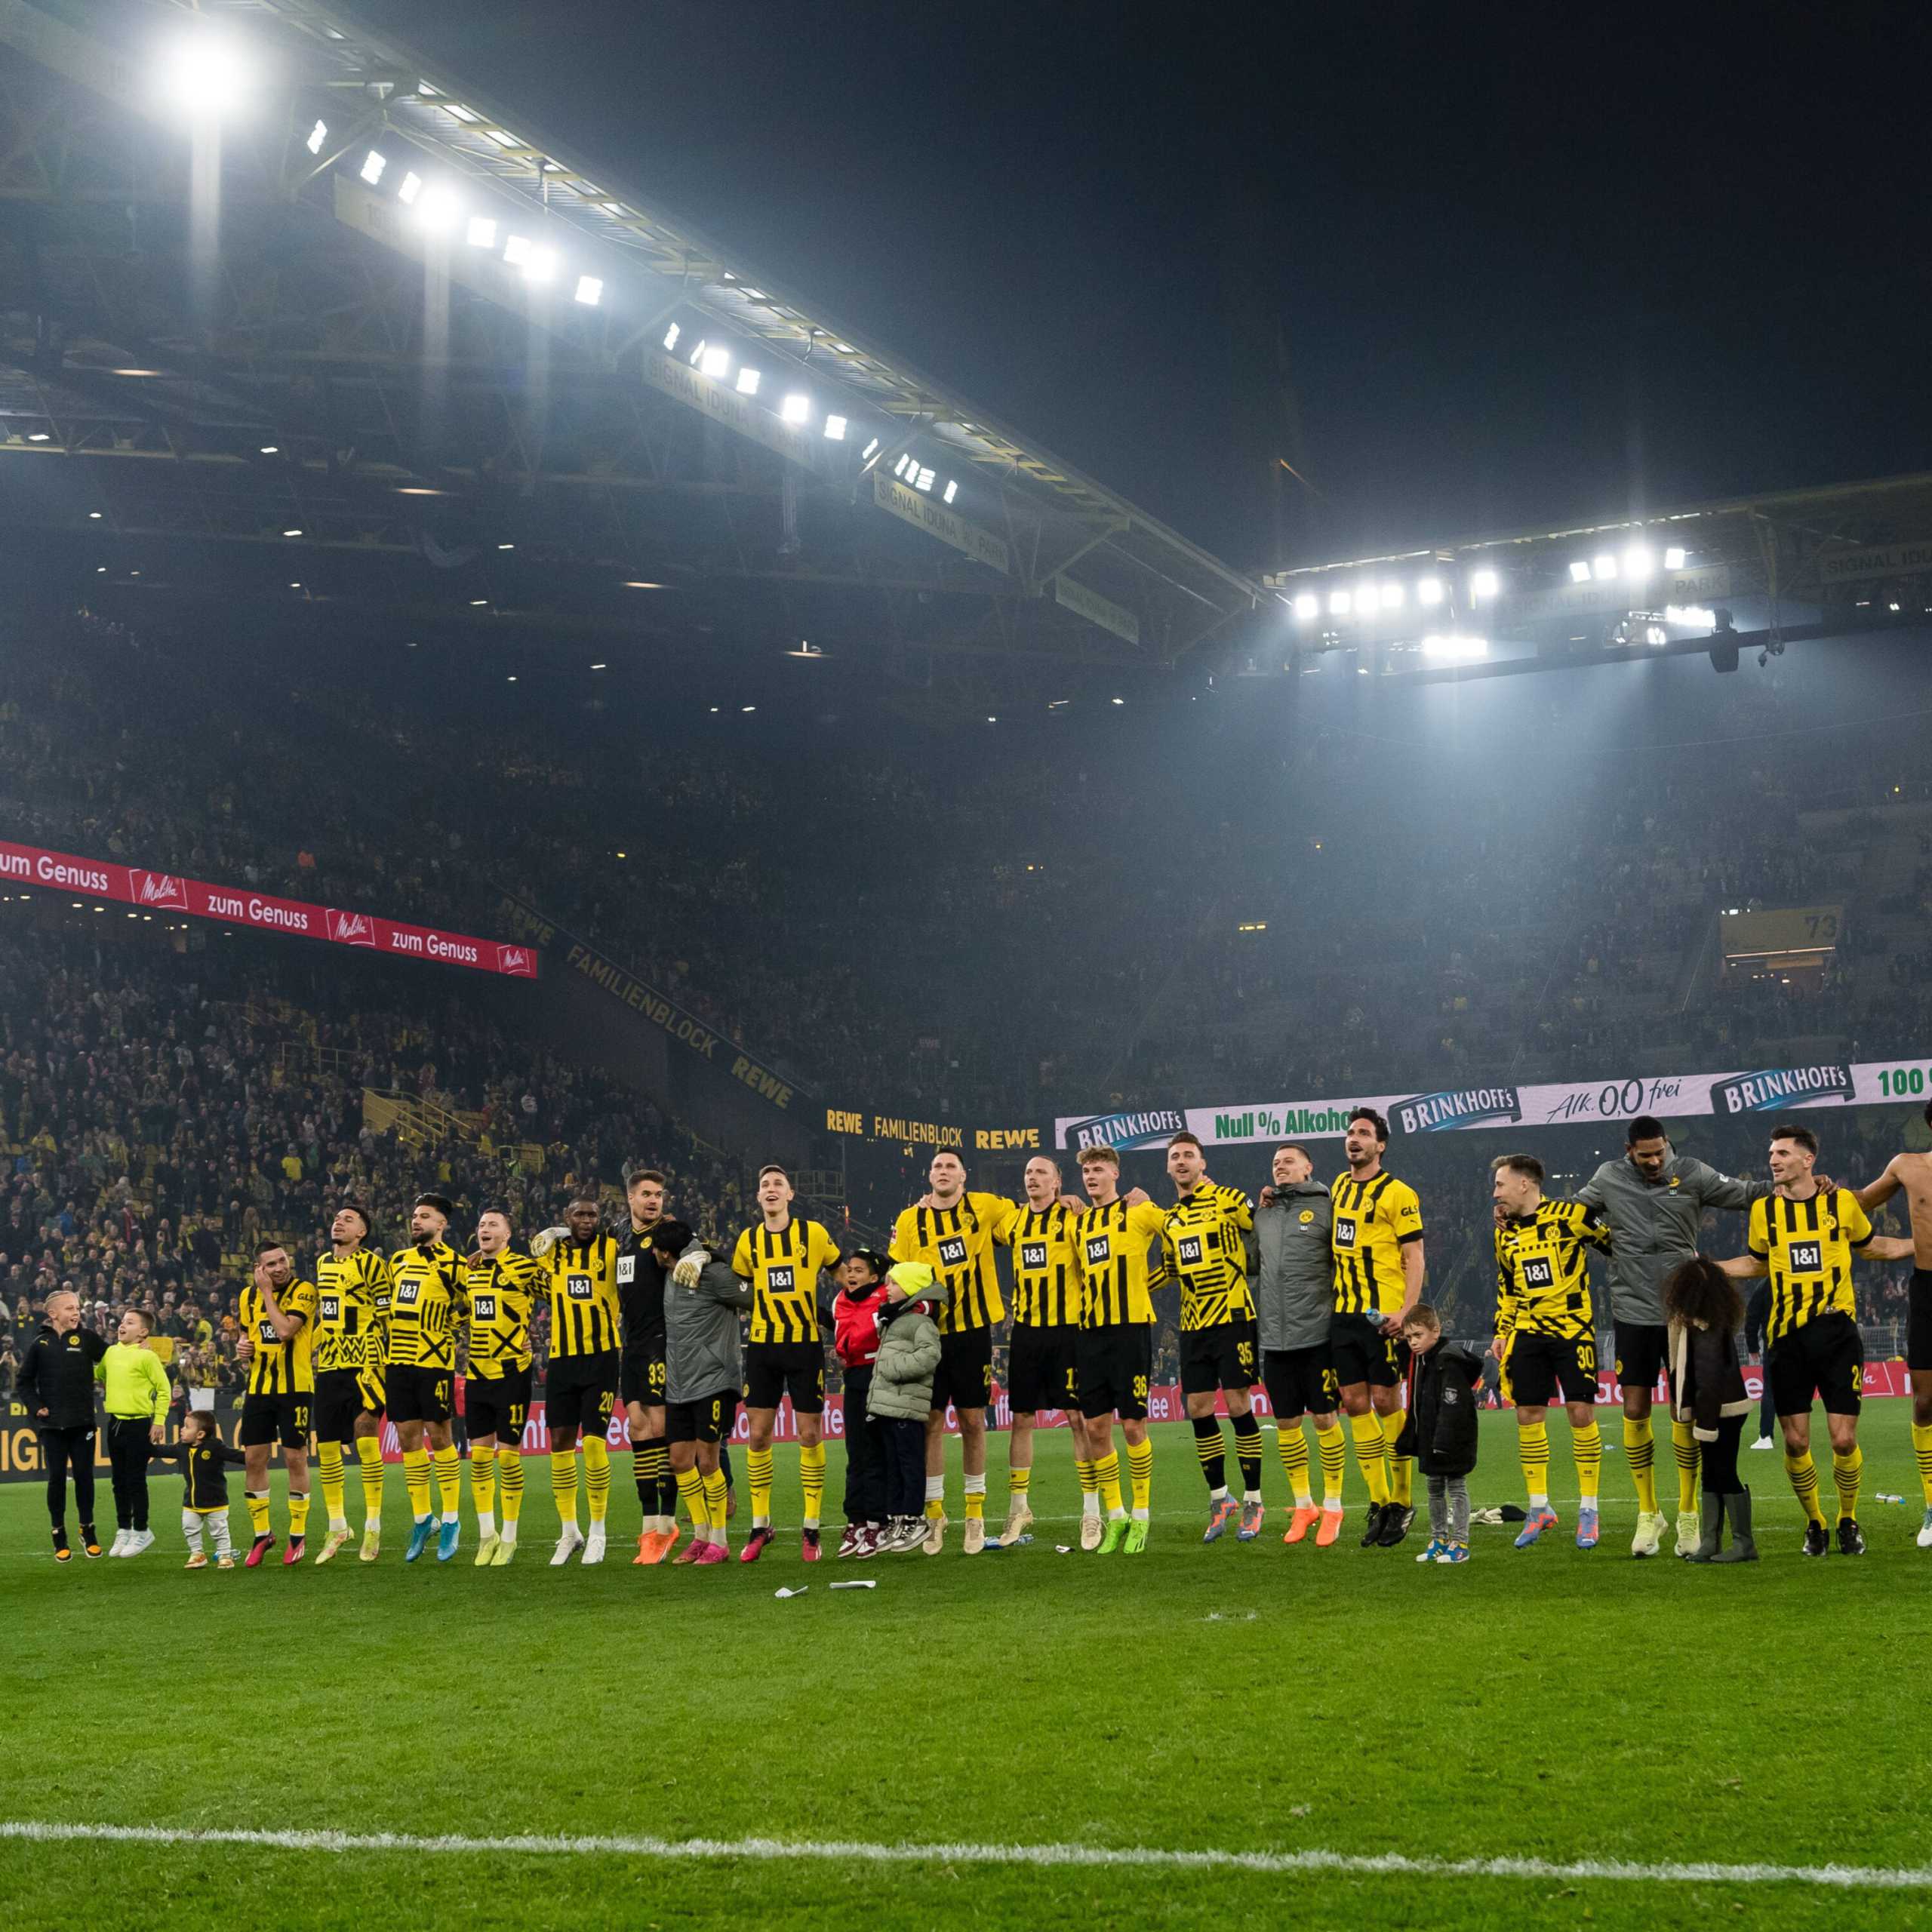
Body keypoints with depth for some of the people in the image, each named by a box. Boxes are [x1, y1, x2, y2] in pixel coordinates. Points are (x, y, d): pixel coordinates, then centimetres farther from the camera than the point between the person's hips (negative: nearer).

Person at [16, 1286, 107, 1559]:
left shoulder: (87, 1338, 2)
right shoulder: (40, 1344, 1)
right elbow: (23, 1382, 7)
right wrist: (35, 1407, -3)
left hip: (82, 1423, 0)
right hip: (52, 1426, 0)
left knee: (84, 1477, 4)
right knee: (56, 1480, 2)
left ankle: (88, 1531, 19)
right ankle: (60, 1539, 11)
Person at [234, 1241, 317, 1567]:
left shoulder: (303, 1291, -10)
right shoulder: (248, 1295, 8)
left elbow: (285, 1330, -24)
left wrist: (267, 1292, -16)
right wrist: (242, 1346, -1)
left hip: (295, 1386, -5)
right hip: (258, 1387, 5)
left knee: (295, 1458, 0)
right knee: (255, 1459, 4)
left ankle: (298, 1535, 12)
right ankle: (261, 1535, 17)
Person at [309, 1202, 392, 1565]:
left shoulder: (371, 1264, -5)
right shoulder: (322, 1263, 16)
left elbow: (388, 1318, -6)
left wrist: (381, 1363, -10)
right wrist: (312, 1350, 22)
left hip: (362, 1364, -7)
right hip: (328, 1366, 7)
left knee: (365, 1434, -15)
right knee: (326, 1447, 8)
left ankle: (373, 1526, -6)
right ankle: (337, 1528, 20)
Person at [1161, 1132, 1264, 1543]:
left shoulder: (1228, 1200, -4)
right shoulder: (1169, 1220, 15)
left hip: (1233, 1318, -6)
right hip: (1193, 1324, 6)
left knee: (1238, 1405, -4)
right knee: (1198, 1409, 5)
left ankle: (1252, 1502, 6)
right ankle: (1219, 1499, 18)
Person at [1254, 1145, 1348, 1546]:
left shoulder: (1326, 1207, -3)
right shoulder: (1262, 1215, 12)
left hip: (1317, 1333, -5)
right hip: (1274, 1337, 5)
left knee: (1325, 1418, -1)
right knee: (1286, 1423, 8)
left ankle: (1332, 1508, 11)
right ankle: (1303, 1506, 22)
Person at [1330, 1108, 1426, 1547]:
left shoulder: (1397, 1194, -7)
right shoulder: (1338, 1187, 14)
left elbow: (1414, 1258, -9)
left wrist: (1406, 1310, -19)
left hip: (1382, 1314, -6)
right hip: (1344, 1313, 7)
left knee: (1385, 1402, -4)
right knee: (1354, 1403, 6)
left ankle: (1401, 1503, 7)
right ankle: (1378, 1503, 14)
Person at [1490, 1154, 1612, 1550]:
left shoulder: (1570, 1215, -9)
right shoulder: (1505, 1233, 10)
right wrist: (1502, 1333, 14)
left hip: (1573, 1327, -5)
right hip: (1528, 1333, 5)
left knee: (1581, 1413, -7)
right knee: (1527, 1417, 3)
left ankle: (1588, 1510, 5)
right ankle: (1539, 1509, 14)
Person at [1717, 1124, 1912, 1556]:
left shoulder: (1842, 1202, 1)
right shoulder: (1764, 1210, 5)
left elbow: (1872, 1246, 18)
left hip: (1837, 1331, -1)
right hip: (1787, 1340, 1)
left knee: (1844, 1440, -5)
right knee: (1796, 1442, 1)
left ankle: (1848, 1520, 19)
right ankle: (1815, 1523, 22)